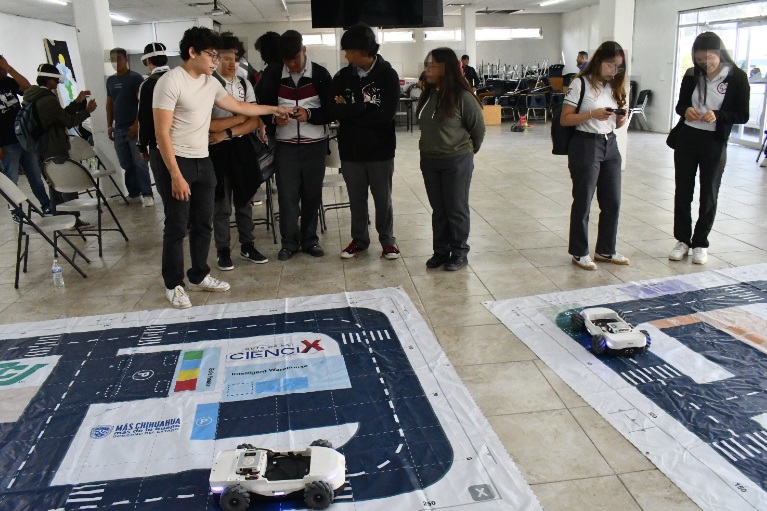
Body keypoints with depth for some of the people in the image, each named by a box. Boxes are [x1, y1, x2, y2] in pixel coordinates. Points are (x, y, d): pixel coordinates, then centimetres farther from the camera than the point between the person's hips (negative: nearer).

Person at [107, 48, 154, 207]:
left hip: (133, 127, -6)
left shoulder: (135, 78, -3)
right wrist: (109, 126, 12)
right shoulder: (110, 80, 15)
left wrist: (136, 124, -15)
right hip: (118, 129, 6)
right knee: (126, 164, 7)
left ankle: (147, 194, -4)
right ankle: (133, 194, 14)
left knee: (139, 163, -7)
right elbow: (109, 104, 19)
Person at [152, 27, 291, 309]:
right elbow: (162, 133, -18)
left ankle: (199, 276, 28)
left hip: (203, 161, 7)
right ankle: (173, 285, 14)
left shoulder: (210, 82, 7)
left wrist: (273, 109, 26)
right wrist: (175, 175, -23)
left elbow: (238, 106, 23)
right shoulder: (170, 82, -16)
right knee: (177, 227, 0)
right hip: (175, 162, -7)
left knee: (203, 223, 13)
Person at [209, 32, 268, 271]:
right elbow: (207, 124, -17)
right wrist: (241, 117, -12)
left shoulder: (245, 84, 6)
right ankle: (223, 250, 19)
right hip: (217, 149, -4)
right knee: (221, 204, 6)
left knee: (244, 200, 13)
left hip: (241, 147, 4)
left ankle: (247, 246, 25)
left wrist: (227, 132, -14)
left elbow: (255, 121, 0)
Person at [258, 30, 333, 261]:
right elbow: (264, 107, 4)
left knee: (312, 193, 7)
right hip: (285, 145, 1)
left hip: (315, 144, 0)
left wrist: (309, 114, -22)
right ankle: (289, 242, 14)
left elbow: (331, 110, -4)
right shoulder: (273, 75, 0)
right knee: (287, 194, 2)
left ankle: (310, 239, 21)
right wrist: (275, 118, -18)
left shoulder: (320, 74, -4)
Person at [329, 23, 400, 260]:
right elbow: (332, 110, -9)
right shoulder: (342, 76, 1)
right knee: (356, 199, 14)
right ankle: (359, 239, 30)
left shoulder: (388, 75, -8)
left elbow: (386, 114, -18)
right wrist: (364, 107, -21)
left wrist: (348, 112, -13)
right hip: (351, 150, 3)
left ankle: (387, 240, 25)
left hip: (380, 150, -3)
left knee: (383, 199, 9)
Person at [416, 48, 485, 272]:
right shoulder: (427, 94, 3)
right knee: (438, 210, 13)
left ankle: (460, 252, 17)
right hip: (429, 161, 6)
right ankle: (441, 251, 24)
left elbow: (478, 127, -5)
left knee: (456, 209, 4)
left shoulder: (462, 96, -15)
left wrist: (468, 150, 7)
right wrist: (429, 146, 15)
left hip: (457, 161, -6)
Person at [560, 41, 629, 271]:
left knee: (612, 202, 9)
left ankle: (606, 250, 23)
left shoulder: (615, 87, 11)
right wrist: (592, 114, -22)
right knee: (583, 202, 2)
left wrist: (622, 118, -6)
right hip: (585, 146, -6)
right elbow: (565, 120, -10)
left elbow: (615, 123, 16)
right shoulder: (581, 84, -8)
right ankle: (579, 252, 15)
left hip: (610, 145, 7)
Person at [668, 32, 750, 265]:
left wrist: (717, 115, -25)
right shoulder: (691, 74, 1)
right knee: (683, 191, 6)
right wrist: (686, 110, -14)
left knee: (708, 194, 7)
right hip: (686, 139, 3)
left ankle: (700, 243, 18)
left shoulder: (737, 77, -7)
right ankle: (683, 240, 19)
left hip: (714, 143, -3)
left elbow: (742, 116, -7)